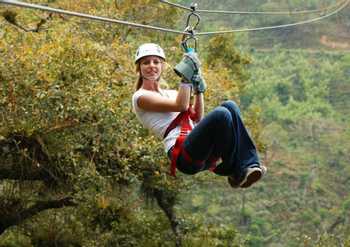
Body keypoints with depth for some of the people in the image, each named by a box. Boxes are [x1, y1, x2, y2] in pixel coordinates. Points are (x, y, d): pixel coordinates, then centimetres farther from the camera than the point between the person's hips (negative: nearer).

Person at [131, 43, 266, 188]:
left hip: (202, 152, 7)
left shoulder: (171, 93, 29)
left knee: (230, 106, -11)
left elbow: (197, 118, 18)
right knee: (221, 114, -27)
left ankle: (249, 165, -23)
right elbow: (181, 106, -8)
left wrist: (198, 88, 13)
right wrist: (186, 76, -5)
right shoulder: (141, 97, 5)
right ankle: (236, 173, -16)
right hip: (183, 154, -7)